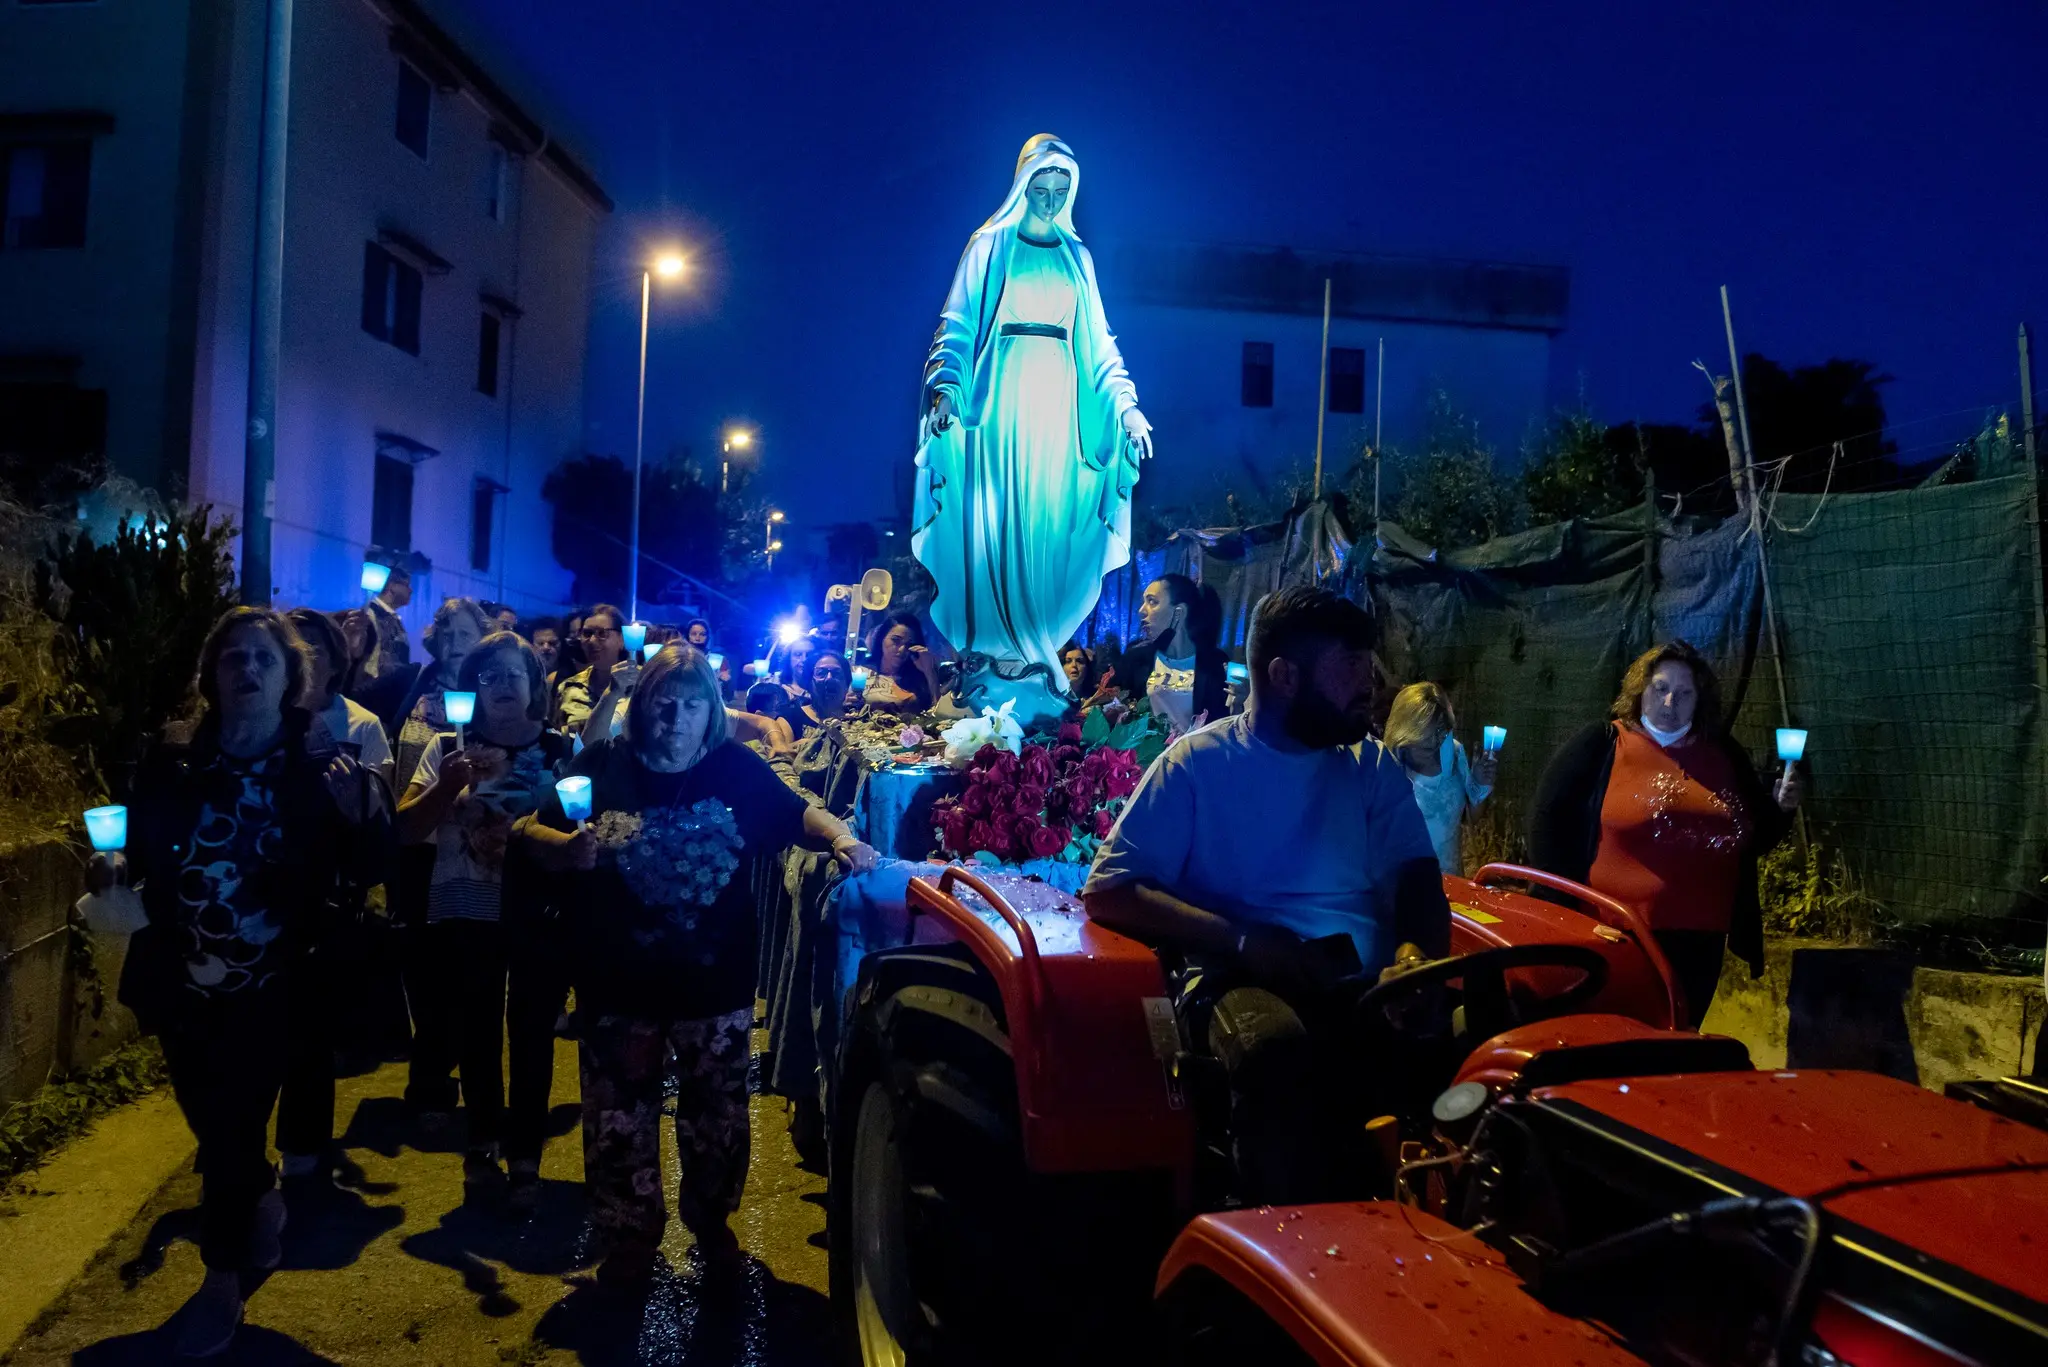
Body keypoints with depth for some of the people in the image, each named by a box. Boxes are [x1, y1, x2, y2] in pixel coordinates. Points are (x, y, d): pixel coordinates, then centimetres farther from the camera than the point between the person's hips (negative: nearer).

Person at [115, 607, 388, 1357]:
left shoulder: (320, 765, -7)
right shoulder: (172, 761, 0)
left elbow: (368, 869, -12)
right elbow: (136, 857, 9)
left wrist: (358, 810, -30)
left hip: (269, 986, -3)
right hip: (183, 982, 4)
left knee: (231, 1130, 3)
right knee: (214, 1125, 20)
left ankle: (223, 1275, 23)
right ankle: (264, 1199, 49)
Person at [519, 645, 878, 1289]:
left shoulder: (738, 769, -1)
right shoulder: (601, 766, -3)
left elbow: (797, 812, 4)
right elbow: (533, 832, 0)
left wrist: (842, 838, -16)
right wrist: (566, 846, -22)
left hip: (717, 985, 1)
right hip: (619, 986, 0)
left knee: (718, 1115, 14)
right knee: (620, 1120, 10)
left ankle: (709, 1219, 38)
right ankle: (629, 1237, 31)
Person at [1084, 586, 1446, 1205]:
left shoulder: (1372, 767, 18)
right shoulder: (1198, 762, 4)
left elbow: (1417, 877, 9)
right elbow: (1107, 891, -3)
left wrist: (1415, 953, -16)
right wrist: (1244, 940, -16)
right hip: (1240, 975, -3)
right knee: (1278, 1046, -38)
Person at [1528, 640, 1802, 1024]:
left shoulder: (1724, 756, 11)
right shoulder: (1599, 746, -3)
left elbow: (1752, 841, 21)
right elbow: (1548, 821, -5)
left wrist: (1780, 809, 1)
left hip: (1698, 940, 5)